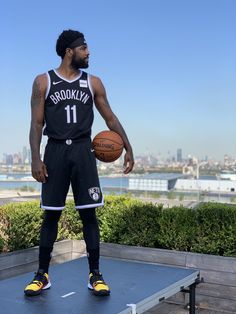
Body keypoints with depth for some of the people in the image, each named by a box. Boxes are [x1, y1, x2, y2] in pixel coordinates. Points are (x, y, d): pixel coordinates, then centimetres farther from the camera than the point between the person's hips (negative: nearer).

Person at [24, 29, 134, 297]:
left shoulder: (93, 83, 9)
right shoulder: (43, 82, 4)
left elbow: (110, 118, 12)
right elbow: (36, 124, 1)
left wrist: (128, 148, 6)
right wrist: (35, 159, -9)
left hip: (82, 151, 1)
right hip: (55, 151, -1)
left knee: (89, 213, 0)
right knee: (50, 215, 3)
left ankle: (95, 275, 9)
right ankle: (42, 275, 15)